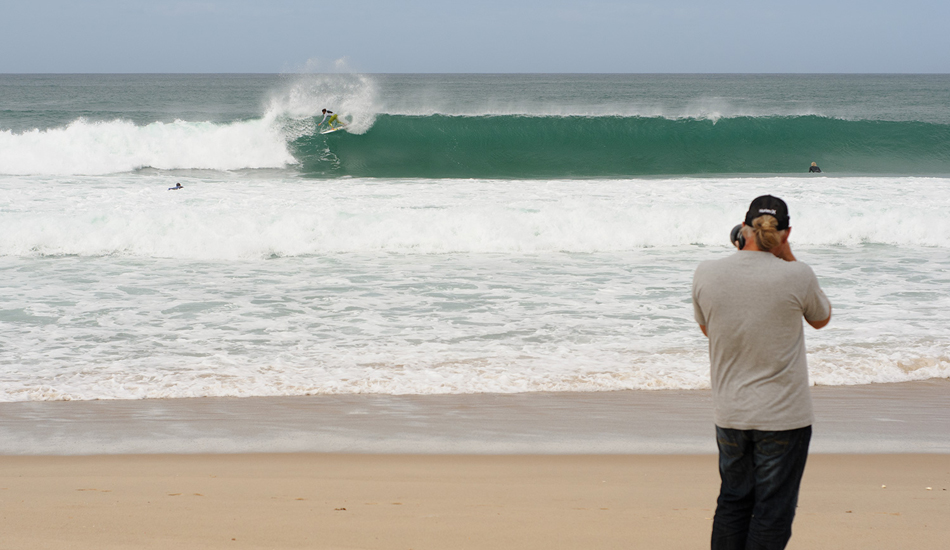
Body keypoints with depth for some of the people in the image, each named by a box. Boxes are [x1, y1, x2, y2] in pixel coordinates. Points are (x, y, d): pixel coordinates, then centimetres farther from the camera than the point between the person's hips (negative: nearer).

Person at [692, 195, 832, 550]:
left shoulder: (707, 274, -7)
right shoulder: (797, 277, -15)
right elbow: (821, 318, 7)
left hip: (729, 414, 4)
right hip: (784, 415, -4)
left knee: (732, 502, 17)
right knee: (773, 508, 4)